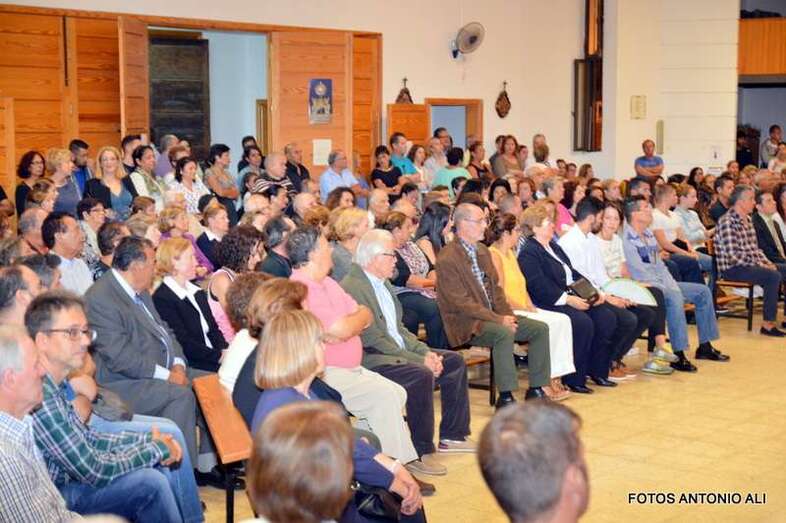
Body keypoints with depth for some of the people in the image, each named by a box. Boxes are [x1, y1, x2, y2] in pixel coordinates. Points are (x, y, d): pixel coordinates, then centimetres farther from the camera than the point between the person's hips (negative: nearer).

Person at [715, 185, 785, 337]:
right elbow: (733, 255, -23)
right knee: (774, 276, -27)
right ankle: (768, 325, -23)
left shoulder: (747, 219, 13)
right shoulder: (727, 222, -17)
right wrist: (759, 265, -18)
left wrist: (766, 262, 2)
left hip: (750, 265, 10)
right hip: (732, 268, -10)